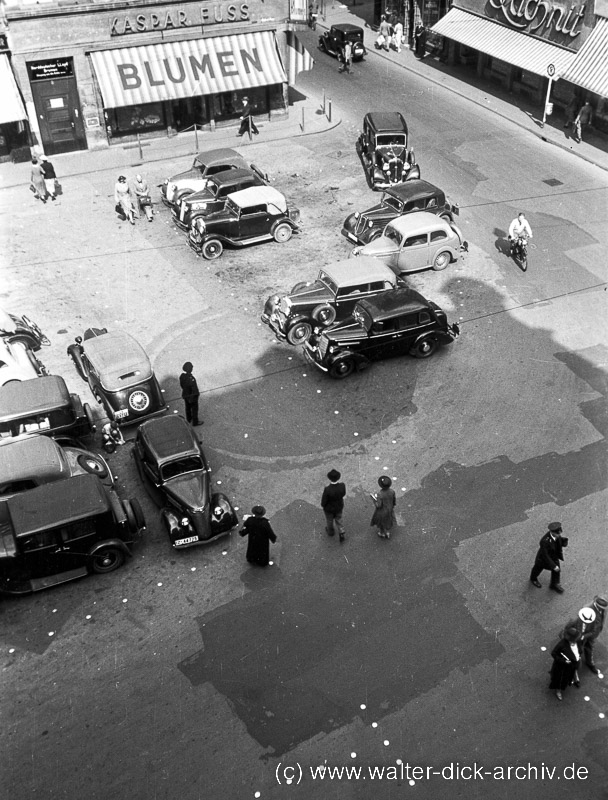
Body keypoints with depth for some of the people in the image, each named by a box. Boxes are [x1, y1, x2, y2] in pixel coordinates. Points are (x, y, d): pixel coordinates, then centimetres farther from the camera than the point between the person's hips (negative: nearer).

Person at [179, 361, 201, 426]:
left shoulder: (182, 376, -16)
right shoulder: (191, 379, -37)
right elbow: (194, 390, -28)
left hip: (185, 395, 7)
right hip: (192, 396, -7)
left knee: (188, 408, 27)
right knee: (194, 409, 15)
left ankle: (189, 420, 49)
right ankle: (195, 423, 32)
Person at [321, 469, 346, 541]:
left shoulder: (327, 490, -40)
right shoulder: (342, 486, -30)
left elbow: (323, 502, -24)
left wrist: (322, 505, -1)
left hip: (329, 509, -2)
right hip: (339, 507, 2)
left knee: (329, 520, 29)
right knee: (338, 520, 32)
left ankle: (330, 532, 56)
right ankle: (341, 534, 33)